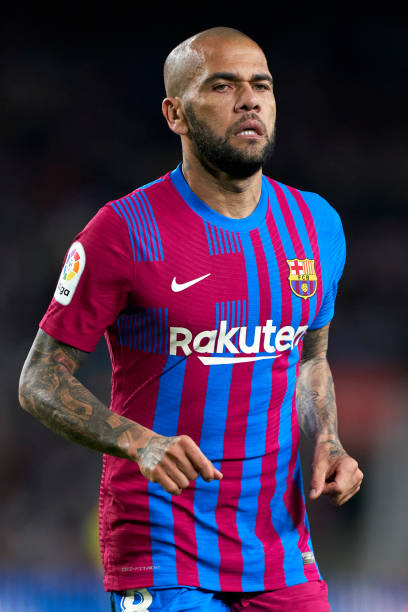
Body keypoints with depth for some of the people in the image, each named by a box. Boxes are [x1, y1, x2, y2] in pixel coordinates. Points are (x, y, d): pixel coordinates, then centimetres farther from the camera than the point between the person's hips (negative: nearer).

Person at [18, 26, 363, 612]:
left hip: (281, 545, 5)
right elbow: (40, 381, -7)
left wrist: (326, 442, 2)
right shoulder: (124, 230, -10)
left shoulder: (316, 224, 7)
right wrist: (142, 445, -22)